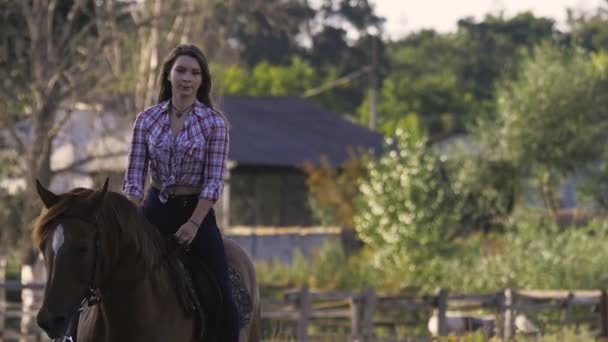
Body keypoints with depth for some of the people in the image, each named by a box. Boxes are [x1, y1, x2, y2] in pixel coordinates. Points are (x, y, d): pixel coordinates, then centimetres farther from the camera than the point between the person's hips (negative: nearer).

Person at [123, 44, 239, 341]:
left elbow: (214, 180, -9)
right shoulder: (147, 120, 2)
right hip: (156, 210, 2)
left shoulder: (214, 122, -5)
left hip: (197, 211, -2)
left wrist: (194, 224, -19)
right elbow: (134, 177, -1)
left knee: (221, 297, -11)